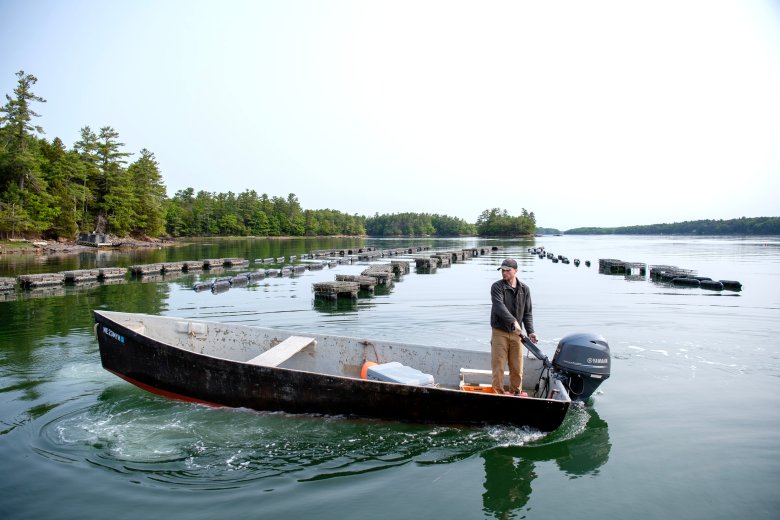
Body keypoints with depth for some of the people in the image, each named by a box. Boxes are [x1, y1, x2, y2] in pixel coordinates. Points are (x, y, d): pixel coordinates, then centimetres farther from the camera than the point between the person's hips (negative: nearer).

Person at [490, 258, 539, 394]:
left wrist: (530, 332, -6)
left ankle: (516, 394, 22)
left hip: (516, 333, 3)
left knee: (517, 368, 8)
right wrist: (513, 322, -33)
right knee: (498, 365, -3)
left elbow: (528, 313, 7)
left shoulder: (524, 289, 7)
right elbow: (499, 307, -21)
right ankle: (498, 393, 7)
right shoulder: (496, 287, -5)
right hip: (499, 333, -3)